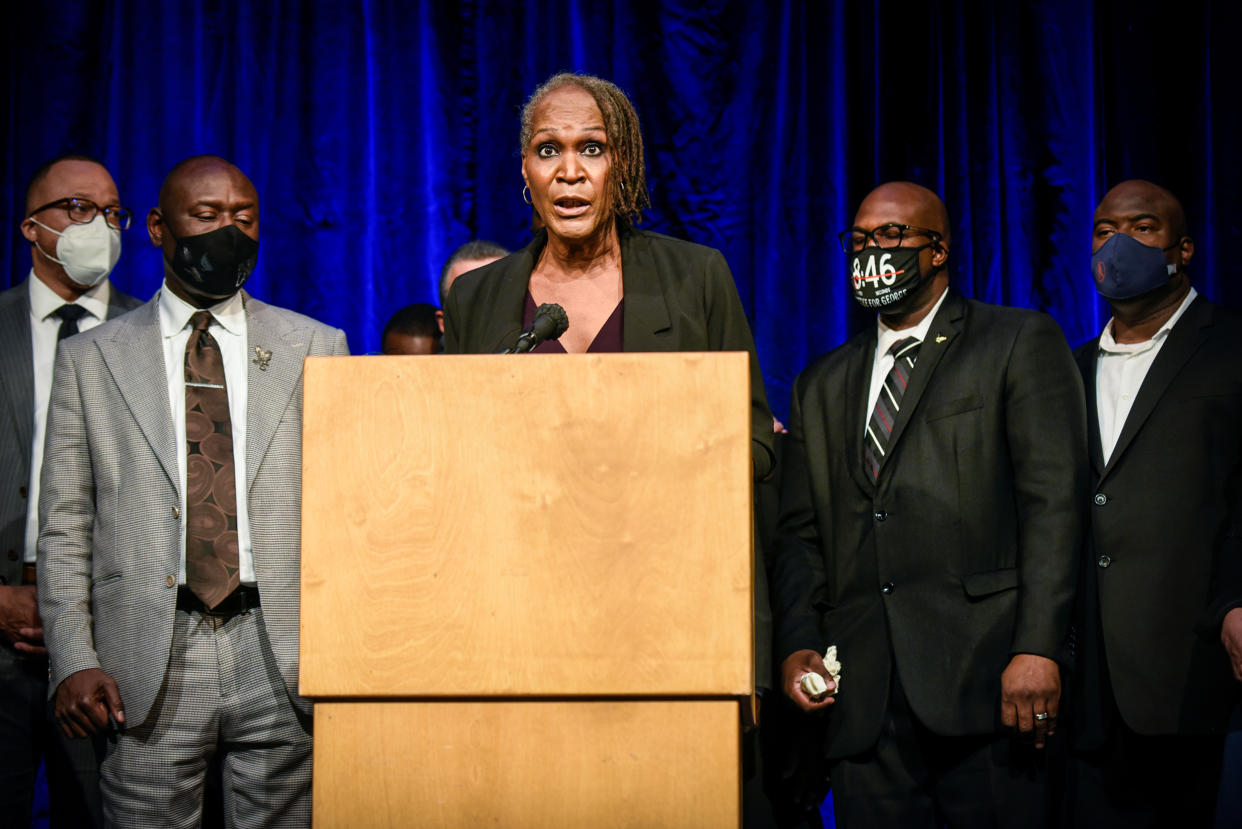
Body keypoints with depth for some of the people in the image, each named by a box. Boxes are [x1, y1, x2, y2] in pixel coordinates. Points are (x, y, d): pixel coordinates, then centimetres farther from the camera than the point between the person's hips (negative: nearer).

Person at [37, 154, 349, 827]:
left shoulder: (315, 350, 10)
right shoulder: (91, 359, 9)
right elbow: (64, 526, 7)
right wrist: (74, 660, -4)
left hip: (282, 660, 1)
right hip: (147, 670, 0)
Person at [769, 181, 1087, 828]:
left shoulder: (1021, 343, 6)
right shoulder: (822, 385, 21)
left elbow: (1053, 501, -4)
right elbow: (800, 532, 18)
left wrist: (1038, 649, -14)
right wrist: (797, 645, 1)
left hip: (985, 678, -4)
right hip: (861, 694, 4)